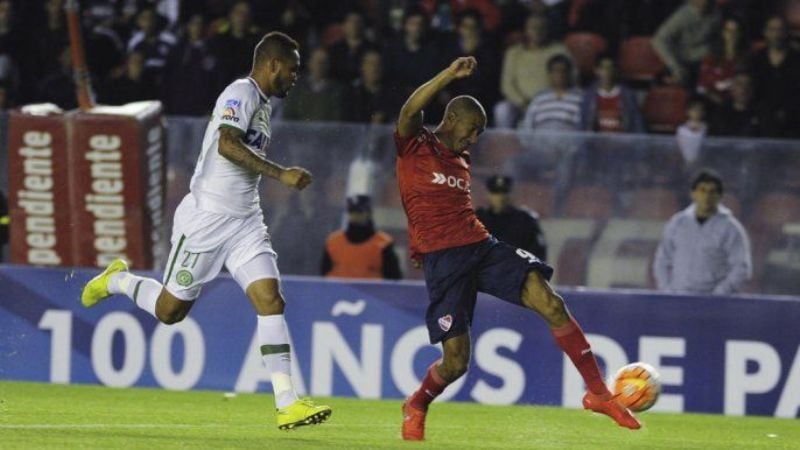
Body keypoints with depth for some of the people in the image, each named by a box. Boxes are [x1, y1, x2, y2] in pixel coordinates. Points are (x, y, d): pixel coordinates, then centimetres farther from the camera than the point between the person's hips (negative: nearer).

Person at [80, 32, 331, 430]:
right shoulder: (242, 92, -13)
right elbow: (227, 144, -29)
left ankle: (287, 404, -13)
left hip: (244, 221, 8)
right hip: (207, 216, -8)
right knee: (170, 310, 2)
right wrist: (281, 174, -31)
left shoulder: (262, 102, 16)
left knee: (270, 300, -8)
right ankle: (117, 281, 33)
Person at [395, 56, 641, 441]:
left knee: (551, 304, -15)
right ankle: (416, 407, 24)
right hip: (442, 260, -6)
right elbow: (410, 111, -20)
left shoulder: (461, 159, 22)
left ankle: (598, 393, -10)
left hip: (481, 247, 6)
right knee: (455, 362, -10)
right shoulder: (414, 145, 1)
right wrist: (450, 74, -28)